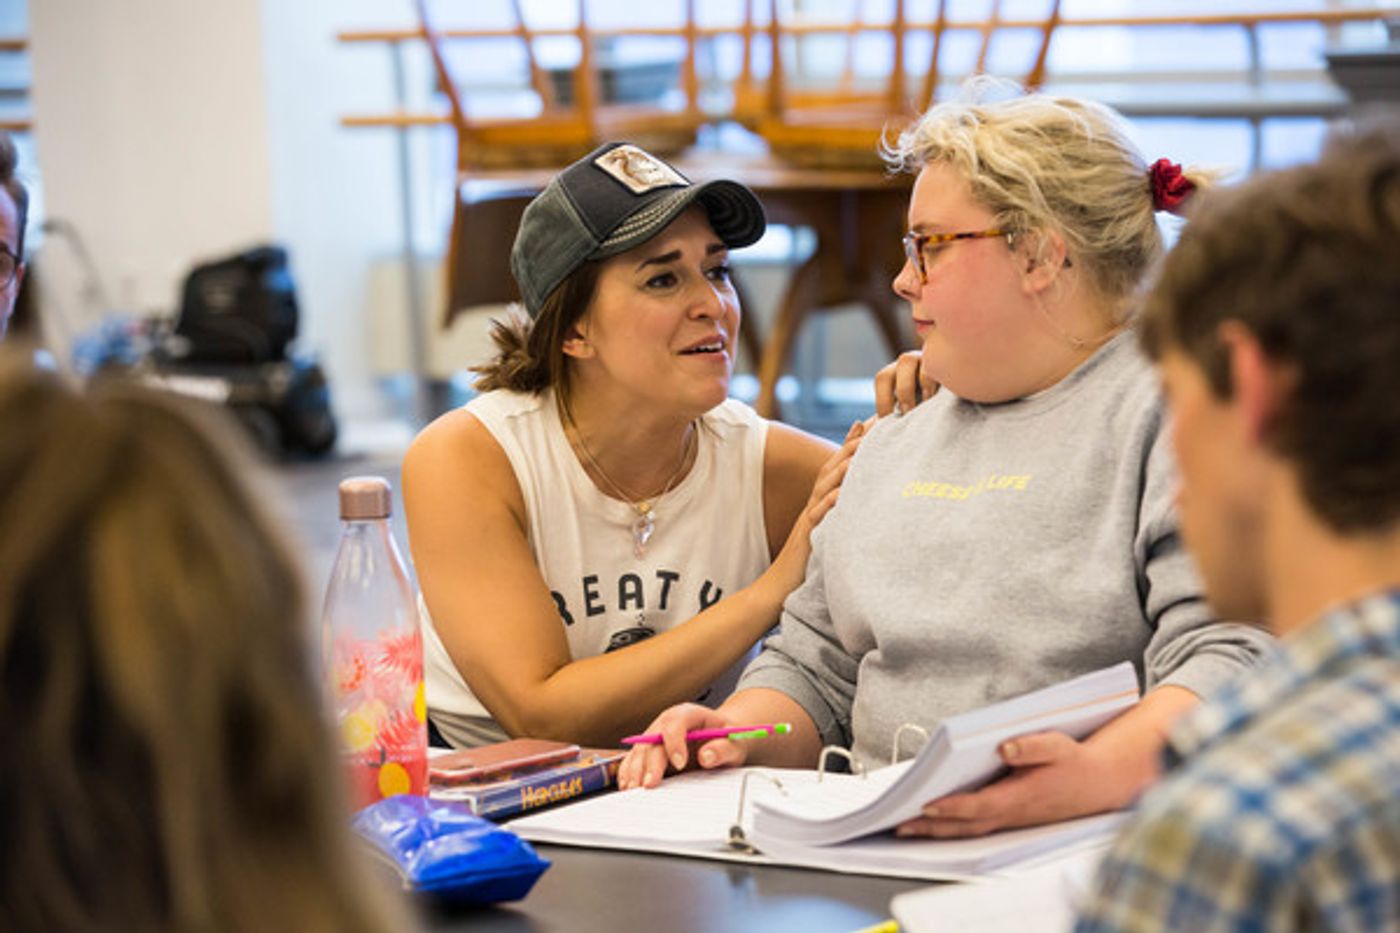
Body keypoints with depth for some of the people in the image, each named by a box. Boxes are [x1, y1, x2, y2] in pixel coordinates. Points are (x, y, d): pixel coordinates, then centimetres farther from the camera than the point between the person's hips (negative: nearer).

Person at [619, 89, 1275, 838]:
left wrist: (1093, 775, -33)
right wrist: (736, 730, 5)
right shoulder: (893, 447, 25)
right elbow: (814, 666, 28)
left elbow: (1237, 656, -15)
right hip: (881, 858, 7)